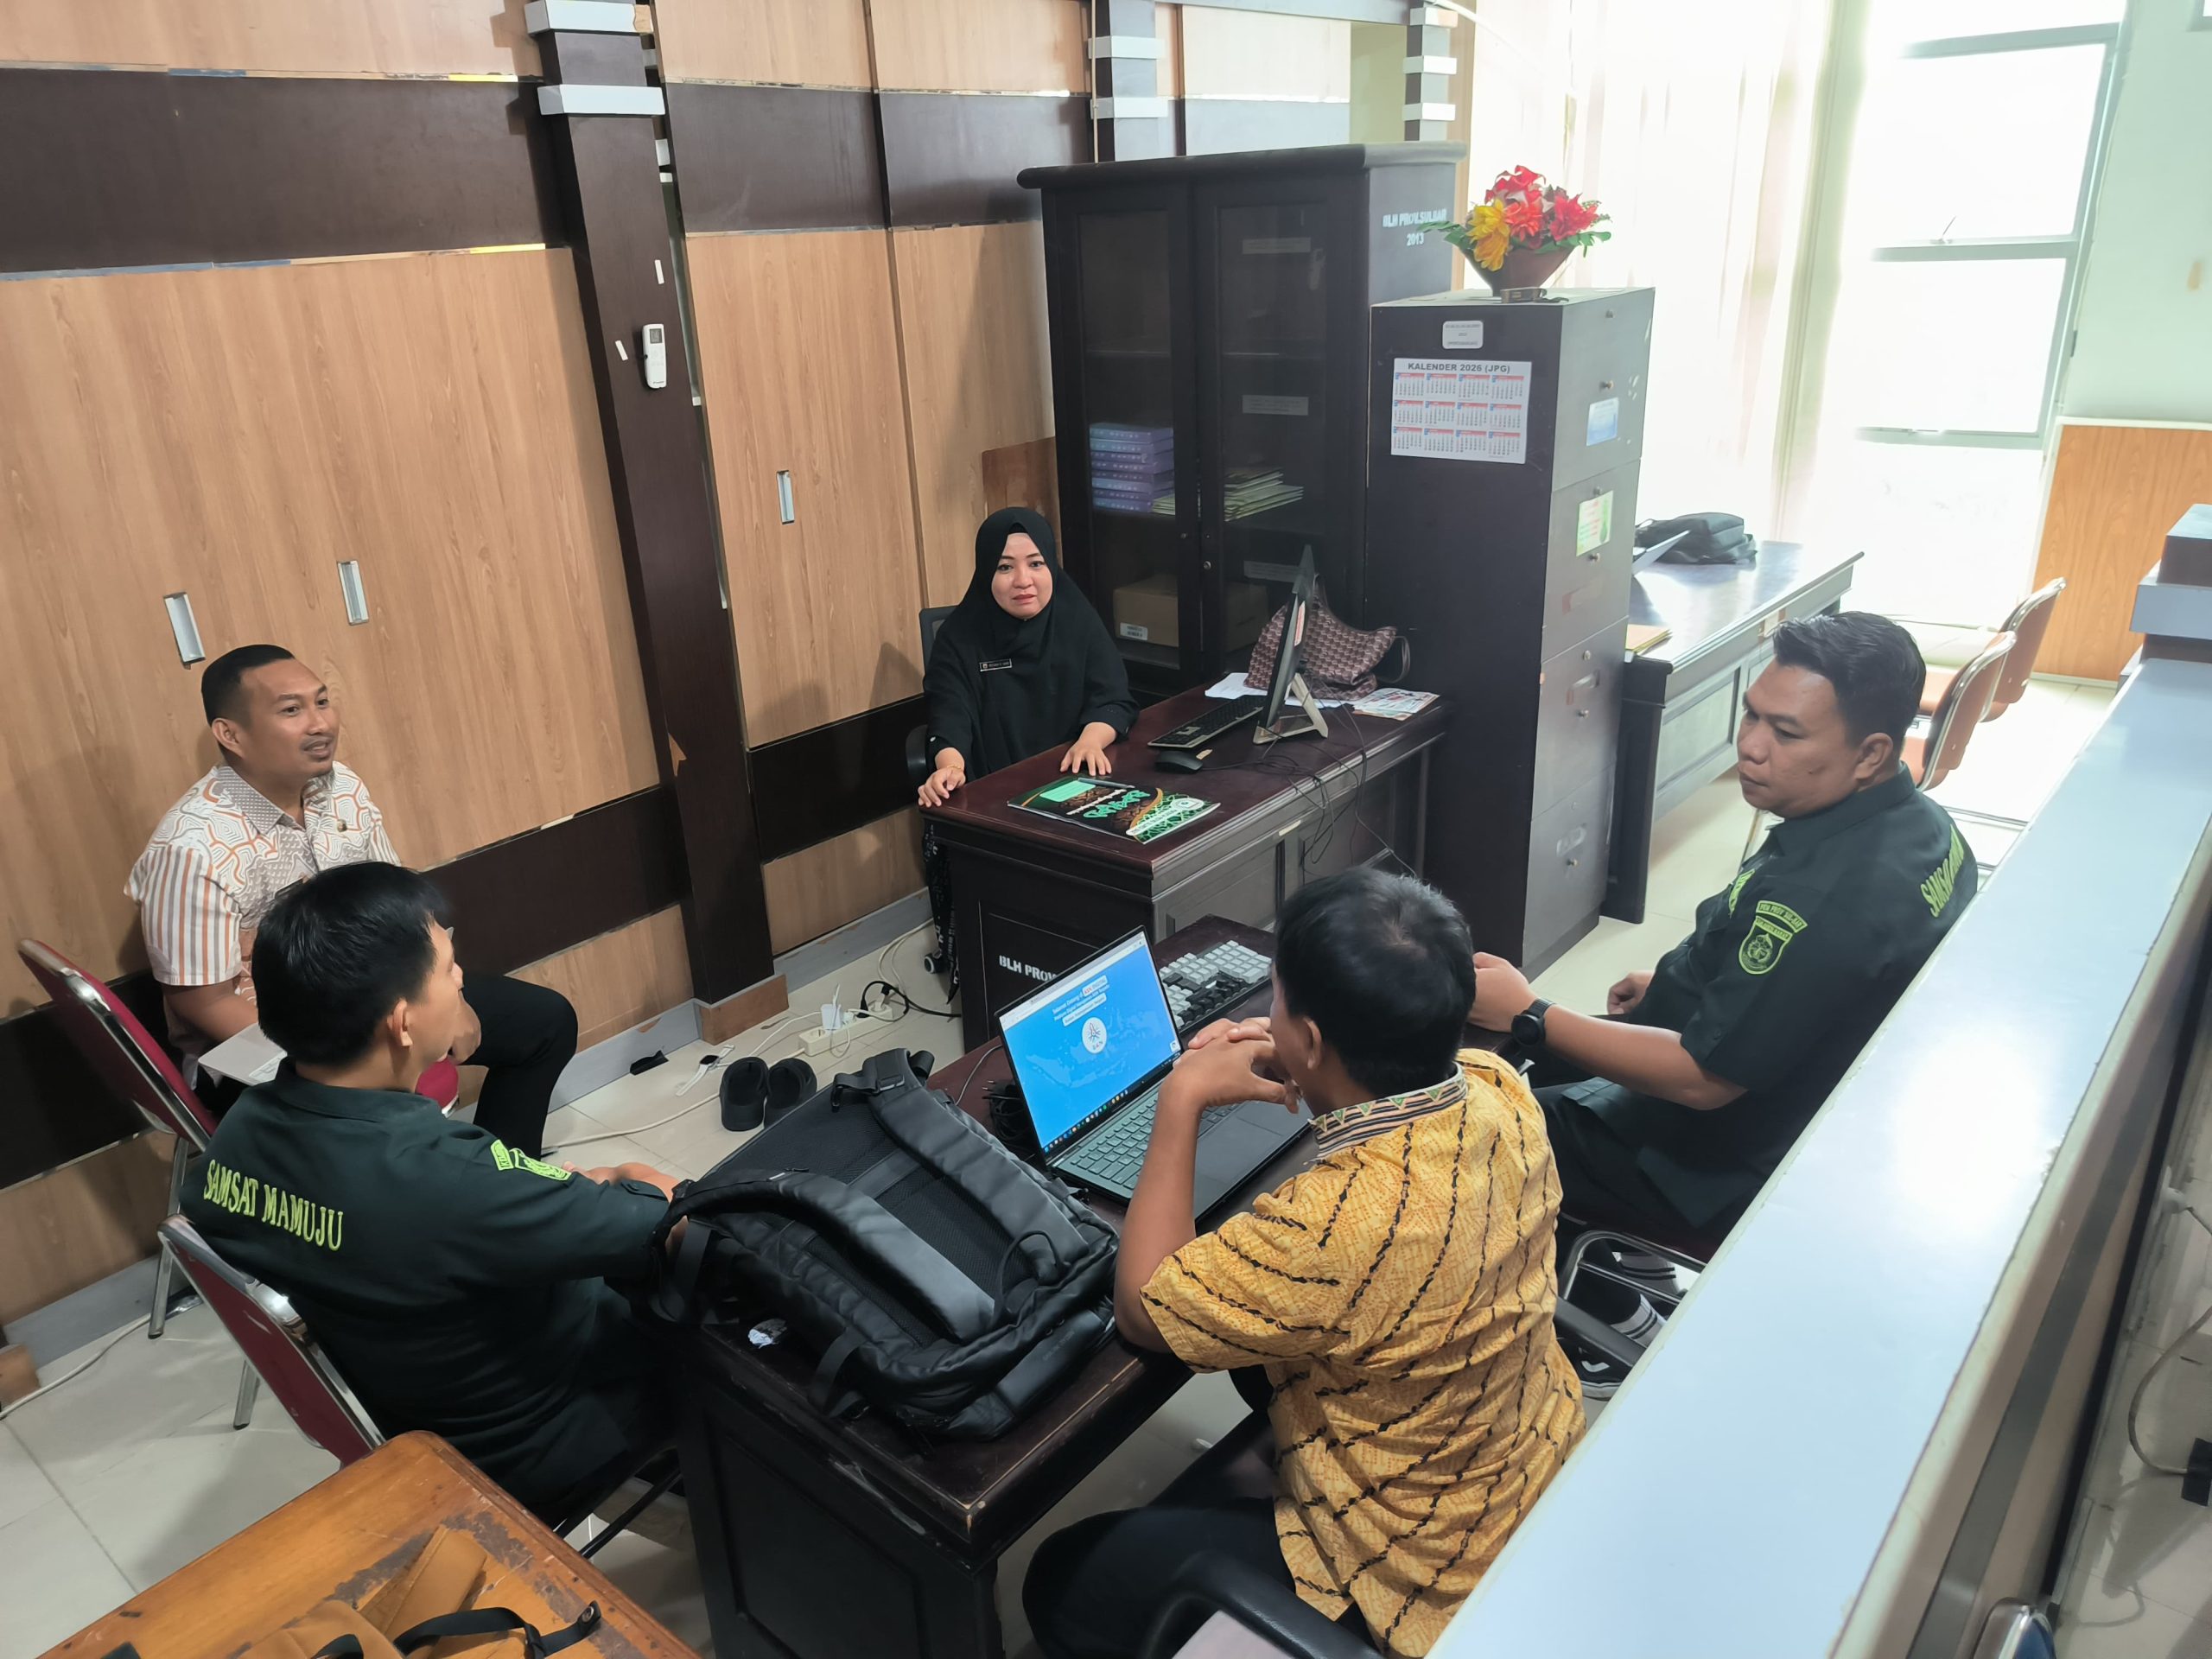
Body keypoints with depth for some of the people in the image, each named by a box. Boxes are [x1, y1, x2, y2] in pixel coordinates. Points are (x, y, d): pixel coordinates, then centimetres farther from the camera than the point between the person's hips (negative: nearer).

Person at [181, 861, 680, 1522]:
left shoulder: (240, 1131, -15)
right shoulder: (445, 1182, -40)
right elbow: (655, 1226, -25)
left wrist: (577, 1185, 1)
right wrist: (637, 1190, -3)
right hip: (524, 1450, -7)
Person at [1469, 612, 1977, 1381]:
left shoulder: (1826, 896, -36)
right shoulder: (1916, 823, -4)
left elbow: (1705, 1078, -29)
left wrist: (1527, 1017, -25)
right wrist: (1683, 984, 12)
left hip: (1749, 1169, -10)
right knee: (1561, 1061, 22)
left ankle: (1617, 1324, 19)